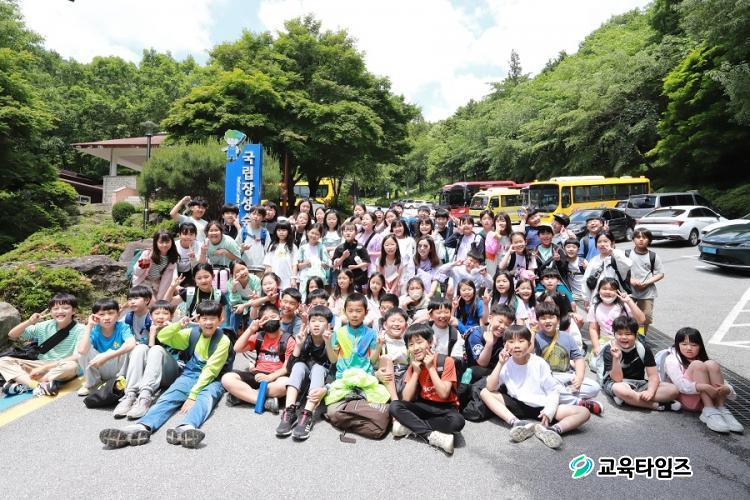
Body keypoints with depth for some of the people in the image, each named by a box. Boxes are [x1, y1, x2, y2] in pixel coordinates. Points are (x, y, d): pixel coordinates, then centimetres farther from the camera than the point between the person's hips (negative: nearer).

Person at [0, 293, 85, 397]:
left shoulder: (80, 329, -11)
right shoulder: (44, 326, 2)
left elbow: (77, 357, -19)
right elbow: (12, 335, 9)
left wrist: (45, 367, -21)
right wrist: (29, 322, -10)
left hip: (61, 370, -5)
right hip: (40, 366, 5)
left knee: (71, 365, -38)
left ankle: (23, 384, -23)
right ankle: (38, 386, -29)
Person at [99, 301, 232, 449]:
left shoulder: (223, 340, -11)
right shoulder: (192, 333, 3)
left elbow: (210, 370, -17)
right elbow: (162, 337, 1)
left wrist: (192, 394, -25)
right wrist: (180, 324, -16)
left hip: (211, 379, -4)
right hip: (189, 375, 5)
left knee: (205, 397, -37)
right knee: (168, 397, -25)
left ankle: (186, 428, -67)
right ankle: (141, 428, -51)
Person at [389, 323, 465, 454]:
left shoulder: (446, 361, -12)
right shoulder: (412, 366, 0)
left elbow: (444, 394, -19)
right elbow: (406, 399, -8)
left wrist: (431, 368, -19)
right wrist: (416, 371, -14)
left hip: (444, 407, -3)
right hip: (423, 407, 3)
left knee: (457, 421, -36)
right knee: (394, 406, -22)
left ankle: (411, 425, -22)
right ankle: (431, 436, -27)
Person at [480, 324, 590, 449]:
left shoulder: (539, 363, -6)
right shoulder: (506, 365, -3)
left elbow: (553, 390, -4)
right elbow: (490, 388, -13)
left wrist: (549, 411, -22)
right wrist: (500, 363, -16)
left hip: (540, 407, -1)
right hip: (517, 406, 1)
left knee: (584, 412, -17)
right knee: (484, 393, -20)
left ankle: (553, 429, -39)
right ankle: (517, 423, -32)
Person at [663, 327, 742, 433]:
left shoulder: (702, 358, 13)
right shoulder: (672, 360, -1)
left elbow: (725, 385, 3)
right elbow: (681, 385, -16)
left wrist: (726, 389, -22)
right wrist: (704, 387, -33)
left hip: (705, 400, 4)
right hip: (684, 399, -4)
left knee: (711, 364, -16)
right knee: (697, 365, -23)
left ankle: (722, 410, -22)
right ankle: (709, 412, -30)